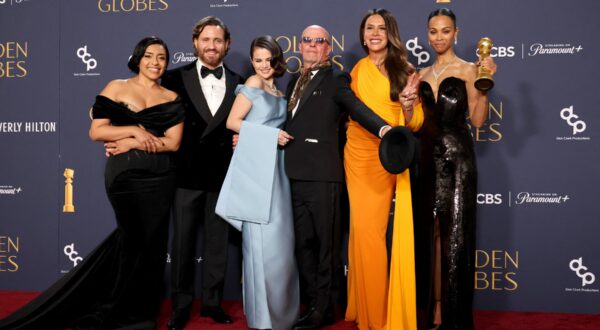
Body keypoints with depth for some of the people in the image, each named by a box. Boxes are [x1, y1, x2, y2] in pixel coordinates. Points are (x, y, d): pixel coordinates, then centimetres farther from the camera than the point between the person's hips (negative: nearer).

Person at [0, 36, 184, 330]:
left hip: (160, 176, 3)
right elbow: (96, 131, -5)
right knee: (132, 239, 6)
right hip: (124, 174, -2)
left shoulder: (171, 99, 6)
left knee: (152, 242, 8)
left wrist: (132, 144, -13)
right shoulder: (116, 88, 1)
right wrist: (135, 130, -15)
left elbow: (173, 142, -5)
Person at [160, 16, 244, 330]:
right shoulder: (176, 77, 1)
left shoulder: (238, 83, 8)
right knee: (182, 242, 6)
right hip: (187, 173, -2)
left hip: (222, 174, 2)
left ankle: (212, 302, 23)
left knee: (217, 242, 10)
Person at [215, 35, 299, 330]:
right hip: (256, 167, -7)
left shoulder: (277, 90, 18)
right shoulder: (253, 83, -2)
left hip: (275, 167, 7)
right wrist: (271, 135, -13)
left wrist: (280, 136, 1)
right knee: (263, 240, -5)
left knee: (280, 239, 7)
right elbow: (232, 122, -10)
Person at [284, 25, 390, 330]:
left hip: (322, 174, -6)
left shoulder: (335, 80, 1)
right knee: (303, 242, 11)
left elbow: (356, 107, -15)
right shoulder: (293, 82, 21)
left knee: (325, 243, 3)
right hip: (296, 173, 6)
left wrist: (383, 128, -34)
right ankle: (314, 303, 22)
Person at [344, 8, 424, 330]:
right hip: (358, 157, 3)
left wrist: (408, 101, -22)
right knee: (363, 229, 2)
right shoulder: (357, 70, 9)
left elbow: (415, 125, -5)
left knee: (369, 230, -5)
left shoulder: (404, 71, 1)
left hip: (387, 159, -3)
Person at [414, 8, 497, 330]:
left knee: (455, 234, -2)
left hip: (456, 157, -5)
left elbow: (478, 119, -7)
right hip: (429, 157, 5)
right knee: (431, 232, 7)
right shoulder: (422, 75, 14)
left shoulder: (467, 69, 0)